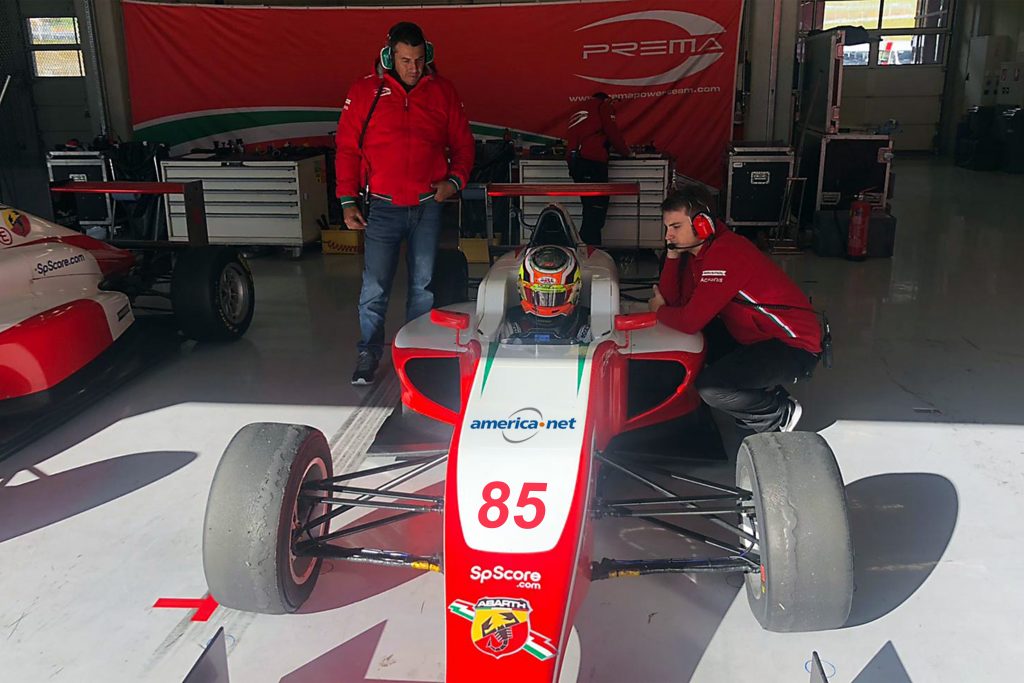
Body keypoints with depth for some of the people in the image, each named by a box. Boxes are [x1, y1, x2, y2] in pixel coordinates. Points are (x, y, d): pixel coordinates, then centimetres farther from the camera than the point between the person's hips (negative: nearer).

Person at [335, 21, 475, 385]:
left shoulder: (443, 91, 6)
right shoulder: (365, 91, 1)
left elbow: (462, 142, 13)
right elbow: (347, 148, 3)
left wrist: (454, 179, -4)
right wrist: (347, 200, -3)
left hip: (428, 205, 2)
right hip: (383, 206, -2)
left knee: (423, 284, 9)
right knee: (374, 286, -4)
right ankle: (369, 354, 10)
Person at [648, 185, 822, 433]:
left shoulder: (726, 253, -25)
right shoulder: (698, 248, 4)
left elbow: (690, 321, -26)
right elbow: (673, 299, 3)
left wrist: (658, 310, -5)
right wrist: (672, 253, -5)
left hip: (794, 347, -10)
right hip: (759, 337, 10)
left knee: (709, 388, -26)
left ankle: (780, 415, 3)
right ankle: (764, 389, 17)